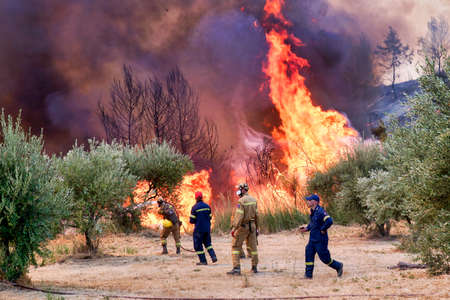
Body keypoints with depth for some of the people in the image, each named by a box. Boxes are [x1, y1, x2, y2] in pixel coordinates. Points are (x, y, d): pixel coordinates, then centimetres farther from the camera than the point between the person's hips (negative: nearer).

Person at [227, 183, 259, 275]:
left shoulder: (241, 201, -17)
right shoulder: (253, 200, 5)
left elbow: (239, 216, -22)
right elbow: (256, 215, 10)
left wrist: (234, 228, -20)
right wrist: (256, 227, 18)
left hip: (243, 226, -7)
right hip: (252, 225, 7)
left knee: (235, 247, -1)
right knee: (253, 246, 14)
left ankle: (236, 268, -10)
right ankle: (254, 267, 19)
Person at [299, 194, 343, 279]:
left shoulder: (320, 211, -21)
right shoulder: (313, 211, 9)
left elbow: (329, 221, -31)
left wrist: (323, 230, -21)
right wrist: (306, 228, 9)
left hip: (320, 239, -9)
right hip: (312, 238, 9)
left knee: (324, 258, 1)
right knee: (308, 255, 3)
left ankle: (338, 266, 22)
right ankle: (308, 275, 8)